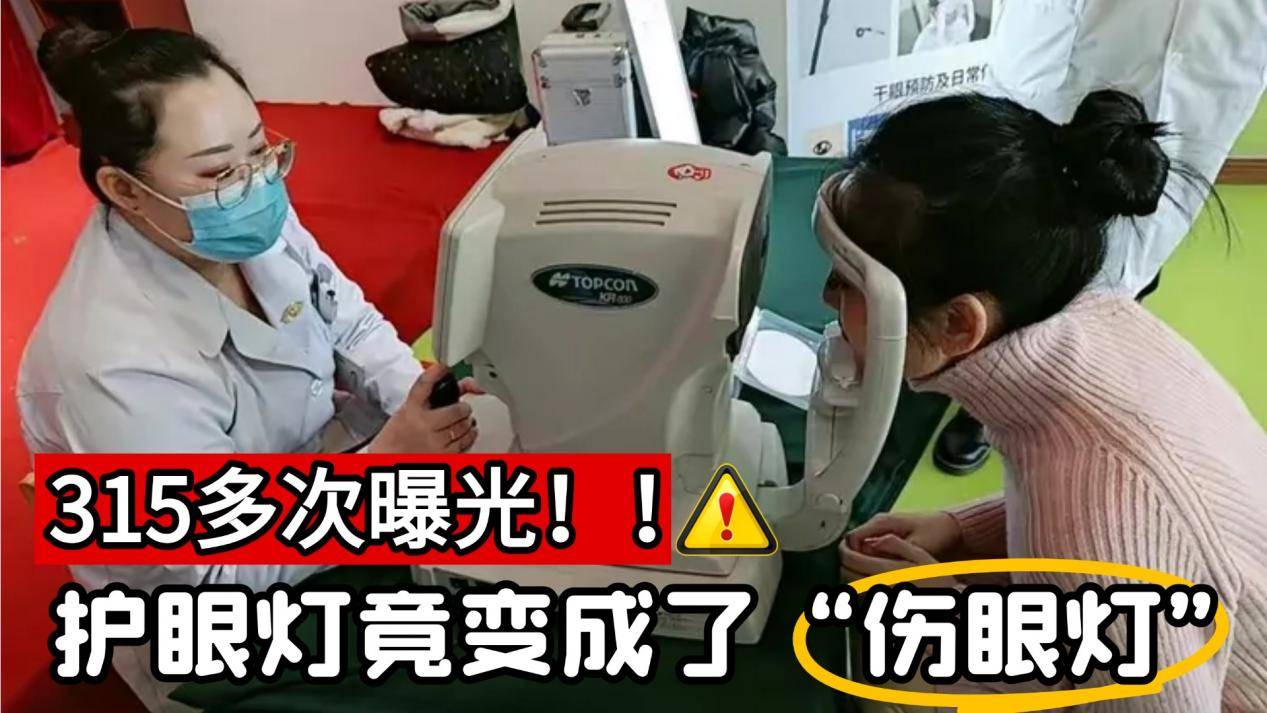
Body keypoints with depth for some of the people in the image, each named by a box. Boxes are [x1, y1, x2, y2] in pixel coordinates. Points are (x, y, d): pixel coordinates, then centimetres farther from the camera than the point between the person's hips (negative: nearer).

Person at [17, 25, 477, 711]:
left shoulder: (244, 224, -15)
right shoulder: (117, 363, -36)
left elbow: (348, 320, -3)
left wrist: (415, 397, -23)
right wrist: (388, 460, -36)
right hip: (203, 608, -6)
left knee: (487, 424, 1)